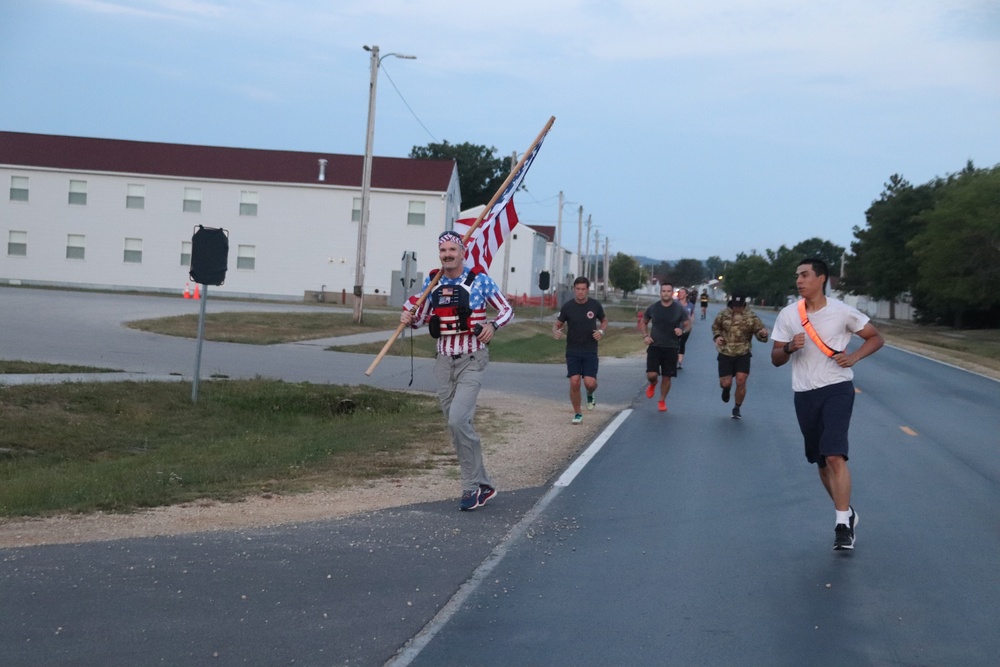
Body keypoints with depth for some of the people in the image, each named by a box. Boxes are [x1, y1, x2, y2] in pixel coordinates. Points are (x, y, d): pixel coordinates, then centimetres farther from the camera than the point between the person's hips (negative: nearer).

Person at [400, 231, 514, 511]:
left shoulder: (480, 280, -5)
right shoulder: (432, 282, 7)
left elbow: (507, 309, 5)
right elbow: (418, 317, 14)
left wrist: (493, 325, -15)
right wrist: (408, 317, -9)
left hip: (472, 361, -5)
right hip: (444, 362, 5)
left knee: (458, 419, -20)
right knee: (456, 426, 8)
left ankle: (472, 487, -8)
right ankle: (482, 485, 21)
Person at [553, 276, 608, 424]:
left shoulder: (595, 305, -2)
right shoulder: (567, 306, -4)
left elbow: (604, 321, 14)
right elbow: (557, 324, 6)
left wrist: (601, 331, -7)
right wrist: (556, 332, -18)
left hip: (590, 351, 0)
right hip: (573, 350, 0)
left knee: (590, 382, -12)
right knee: (574, 382, -8)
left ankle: (590, 395, 27)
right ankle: (577, 414, 11)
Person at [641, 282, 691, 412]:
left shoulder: (679, 309, -4)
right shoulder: (653, 308, -1)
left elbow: (688, 325, 2)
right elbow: (644, 322, 14)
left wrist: (682, 330, -20)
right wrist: (645, 336, -2)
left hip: (671, 348, 0)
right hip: (655, 346, 0)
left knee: (666, 377, 5)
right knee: (652, 374, -14)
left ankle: (662, 401, 25)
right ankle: (652, 385, 23)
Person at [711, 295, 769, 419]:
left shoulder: (751, 316, -6)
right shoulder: (724, 314, -1)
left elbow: (759, 331, -5)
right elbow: (715, 327, 16)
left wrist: (763, 334, -29)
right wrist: (717, 336, -4)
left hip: (743, 354, -1)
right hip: (725, 354, 1)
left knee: (741, 382, -8)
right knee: (725, 383, -1)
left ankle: (737, 409, 13)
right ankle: (727, 389, 40)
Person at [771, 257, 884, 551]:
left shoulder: (842, 312, -6)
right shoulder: (788, 315, 2)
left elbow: (876, 337, 6)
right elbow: (776, 359, 7)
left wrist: (853, 357, -10)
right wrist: (789, 348, -15)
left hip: (838, 389, -4)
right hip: (804, 394, 4)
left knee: (835, 456, -18)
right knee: (821, 461, 12)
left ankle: (843, 525, -14)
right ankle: (847, 513, 31)